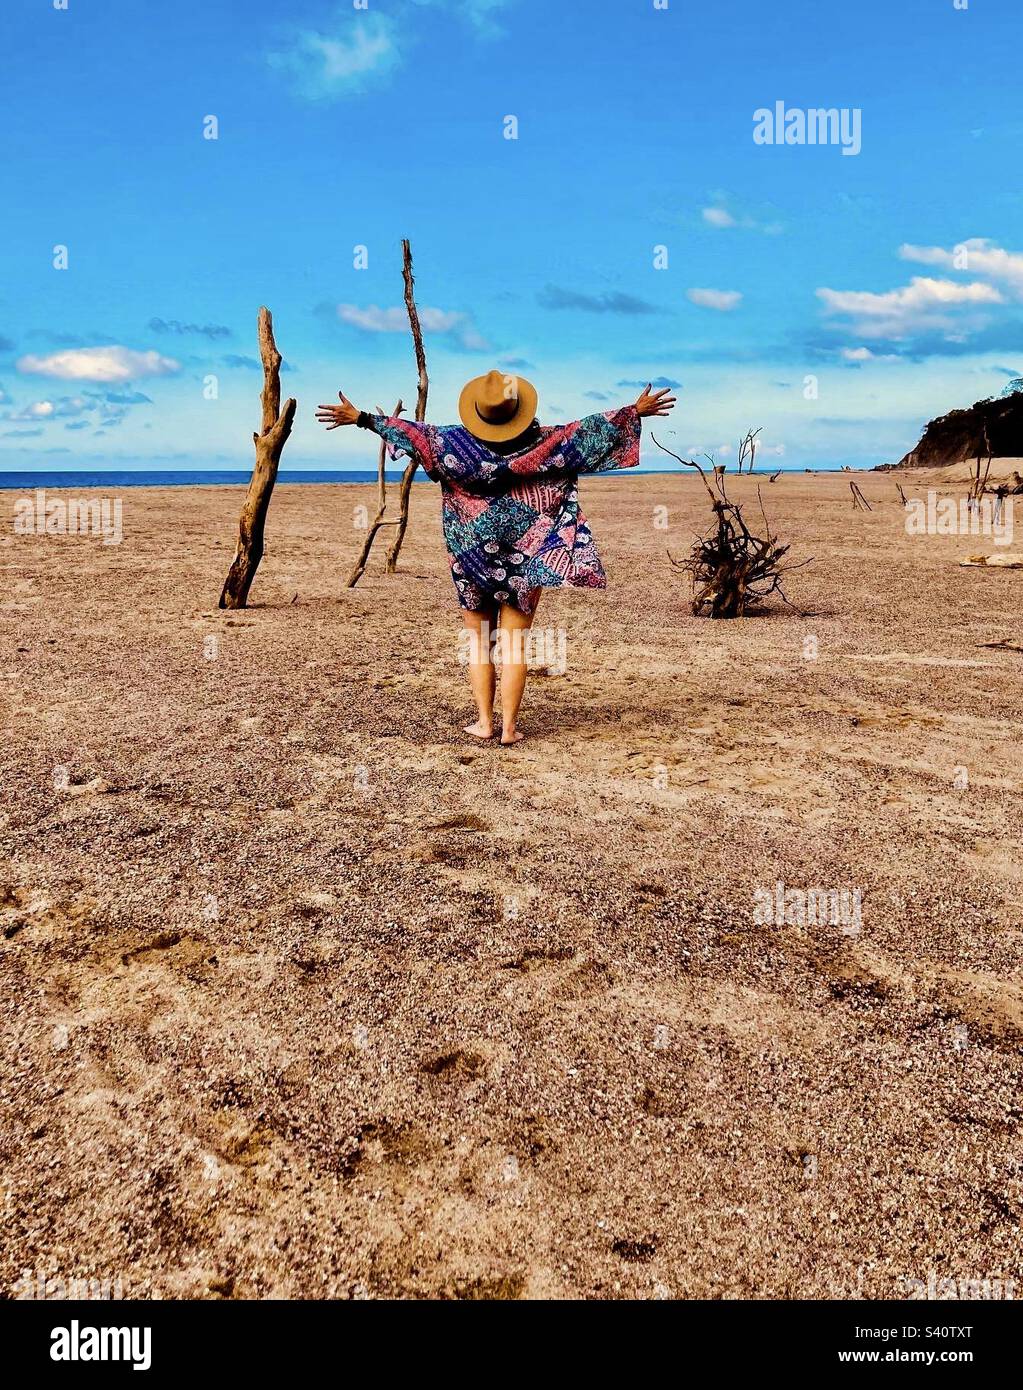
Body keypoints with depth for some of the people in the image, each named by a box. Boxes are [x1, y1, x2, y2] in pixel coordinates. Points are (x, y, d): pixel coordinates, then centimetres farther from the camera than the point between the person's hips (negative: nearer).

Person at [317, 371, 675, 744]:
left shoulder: (456, 443, -8)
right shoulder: (542, 442, -7)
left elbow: (414, 432, -6)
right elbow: (588, 430, -4)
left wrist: (362, 418, 2)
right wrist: (636, 411, 3)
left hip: (473, 556, 0)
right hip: (525, 558, 0)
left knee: (480, 644, 12)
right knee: (514, 646, 4)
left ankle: (484, 721, 11)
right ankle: (509, 726, 4)